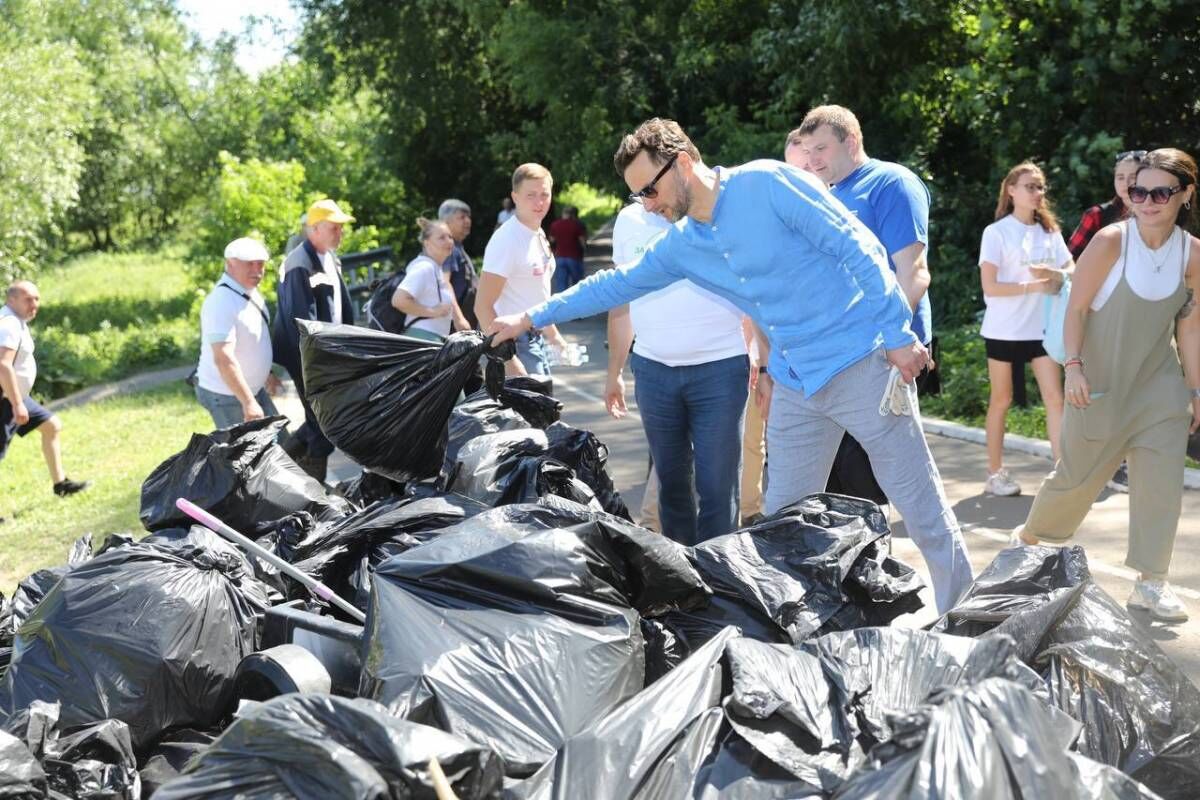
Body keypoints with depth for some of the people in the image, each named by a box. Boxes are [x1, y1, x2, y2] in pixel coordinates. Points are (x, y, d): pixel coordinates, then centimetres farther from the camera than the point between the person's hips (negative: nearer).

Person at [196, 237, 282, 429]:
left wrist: (266, 374, 24)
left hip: (253, 389, 9)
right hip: (227, 395, -9)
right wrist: (248, 403, -31)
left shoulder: (251, 291, 4)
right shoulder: (222, 302, -25)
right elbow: (223, 358, -30)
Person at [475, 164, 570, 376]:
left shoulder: (539, 235, 10)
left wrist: (554, 336, 23)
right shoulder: (506, 240, -18)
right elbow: (483, 307, -22)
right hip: (517, 343, -9)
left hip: (537, 340, 9)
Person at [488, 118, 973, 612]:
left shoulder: (768, 183, -12)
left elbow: (859, 248, -12)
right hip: (795, 386, 7)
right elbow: (617, 285, 21)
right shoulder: (680, 246, 9)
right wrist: (532, 318, 23)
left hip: (860, 363, -7)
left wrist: (898, 334, -14)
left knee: (922, 507, -1)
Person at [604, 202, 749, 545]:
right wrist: (614, 372, 19)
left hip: (720, 366, -4)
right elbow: (622, 300, 18)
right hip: (653, 370, 4)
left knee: (716, 485, -4)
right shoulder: (629, 220, 8)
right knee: (671, 480, 10)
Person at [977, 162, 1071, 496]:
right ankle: (995, 473, 15)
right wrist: (1035, 286, -18)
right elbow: (990, 286, -14)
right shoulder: (996, 232, -7)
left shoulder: (1049, 231, 9)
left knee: (1055, 398, -4)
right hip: (1004, 329, -4)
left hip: (1041, 328, 4)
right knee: (1001, 401, 6)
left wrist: (1051, 273, -16)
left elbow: (1073, 273, 5)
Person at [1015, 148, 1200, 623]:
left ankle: (1151, 583, 3)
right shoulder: (1111, 241, -15)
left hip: (1158, 384, 3)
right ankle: (1028, 536, 32)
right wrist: (1073, 366, -20)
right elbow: (1076, 308, -10)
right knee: (1078, 473, 7)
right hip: (1100, 382, -3)